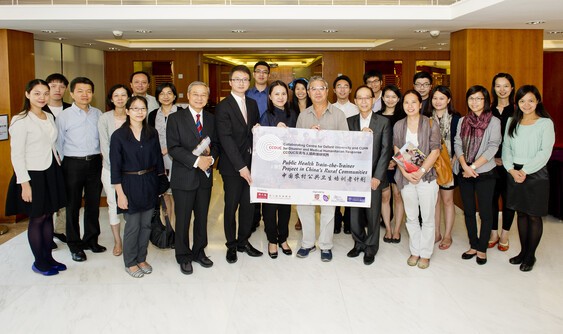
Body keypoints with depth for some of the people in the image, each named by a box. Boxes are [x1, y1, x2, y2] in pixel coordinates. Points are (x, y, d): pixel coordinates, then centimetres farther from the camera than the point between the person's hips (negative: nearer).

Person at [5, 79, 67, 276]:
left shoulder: (49, 117, 10)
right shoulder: (21, 121, -12)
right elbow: (17, 155, -13)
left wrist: (58, 169, 13)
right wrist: (24, 183, -17)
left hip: (51, 173, 7)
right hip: (33, 174, -7)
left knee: (48, 215, 13)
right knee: (37, 219, 2)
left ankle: (48, 257, 24)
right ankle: (39, 263, 16)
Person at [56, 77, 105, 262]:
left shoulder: (98, 114, 7)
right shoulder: (63, 116, -3)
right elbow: (58, 144, 1)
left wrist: (98, 159, 9)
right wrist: (63, 166, -1)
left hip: (95, 162, 3)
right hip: (73, 164, -3)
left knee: (93, 203, 11)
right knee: (73, 206, 4)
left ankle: (91, 240, 26)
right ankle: (75, 245, 15)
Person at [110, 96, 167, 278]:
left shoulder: (152, 133, 4)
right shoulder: (119, 135, -7)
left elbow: (158, 159, 10)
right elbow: (115, 167, -7)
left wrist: (161, 183, 6)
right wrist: (120, 193, -10)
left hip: (149, 184, 4)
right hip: (130, 185, -3)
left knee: (146, 224, 10)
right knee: (133, 226, 2)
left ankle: (141, 259, 27)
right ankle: (130, 263, 19)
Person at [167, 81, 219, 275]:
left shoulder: (211, 119, 10)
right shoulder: (176, 118, -4)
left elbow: (216, 143, 11)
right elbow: (173, 148, -12)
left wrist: (211, 158, -11)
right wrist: (196, 161, -20)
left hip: (205, 176, 4)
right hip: (184, 177, -4)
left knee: (202, 217, 14)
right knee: (183, 219, 5)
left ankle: (199, 252, 30)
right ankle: (184, 257, 20)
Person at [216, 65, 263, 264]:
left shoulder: (252, 104, 12)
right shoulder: (223, 107, -9)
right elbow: (226, 139, -16)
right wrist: (240, 166, -20)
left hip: (250, 163, 6)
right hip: (232, 166, -5)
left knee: (248, 204, 10)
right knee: (231, 206, 5)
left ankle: (243, 242, 26)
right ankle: (231, 245, 20)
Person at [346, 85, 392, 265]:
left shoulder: (383, 122, 2)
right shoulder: (350, 122, 8)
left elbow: (386, 150, -2)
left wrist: (377, 176, -9)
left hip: (373, 176, -2)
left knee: (373, 214, 4)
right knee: (354, 213, 7)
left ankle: (371, 248, 22)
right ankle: (359, 243, 28)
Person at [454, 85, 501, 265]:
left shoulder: (493, 121, -2)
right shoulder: (462, 121, 10)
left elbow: (492, 148, -11)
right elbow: (457, 144, 5)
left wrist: (473, 166, -15)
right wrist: (465, 166, -10)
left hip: (485, 173, -4)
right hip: (464, 173, 4)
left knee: (485, 212, 1)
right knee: (468, 211, 10)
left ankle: (482, 249, 13)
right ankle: (473, 246, 23)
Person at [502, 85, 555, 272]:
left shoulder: (546, 123, -4)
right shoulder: (512, 122, 9)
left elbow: (545, 152, -11)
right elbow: (506, 147, 7)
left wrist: (525, 171, -15)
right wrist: (512, 169, -8)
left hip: (536, 174, -4)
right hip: (514, 173, 4)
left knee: (534, 216, 3)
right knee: (521, 213, 12)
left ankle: (530, 256, 15)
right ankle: (523, 251, 24)